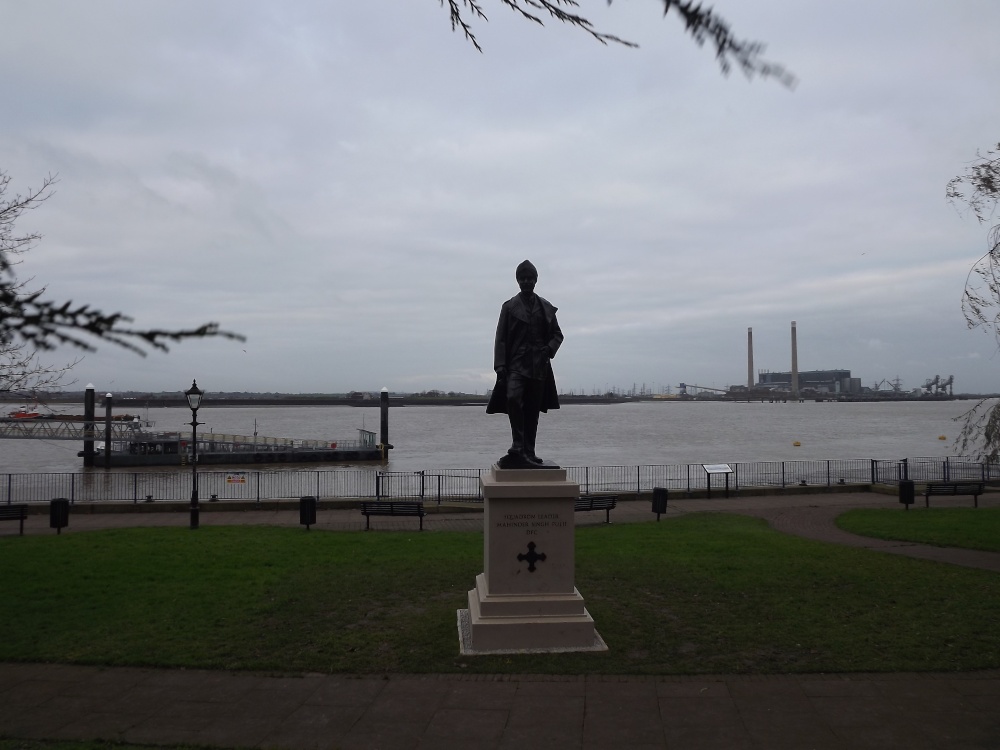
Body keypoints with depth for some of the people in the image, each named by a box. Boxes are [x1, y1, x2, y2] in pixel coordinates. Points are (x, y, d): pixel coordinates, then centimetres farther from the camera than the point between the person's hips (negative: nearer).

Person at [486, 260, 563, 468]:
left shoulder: (546, 308, 12)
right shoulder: (509, 307, 6)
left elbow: (557, 334, 17)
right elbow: (501, 339, 2)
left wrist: (550, 348, -4)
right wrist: (500, 366, -8)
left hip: (539, 366, 3)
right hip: (516, 364, -3)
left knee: (532, 410, 5)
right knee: (513, 398, -26)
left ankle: (528, 453, 12)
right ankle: (517, 447, -22)